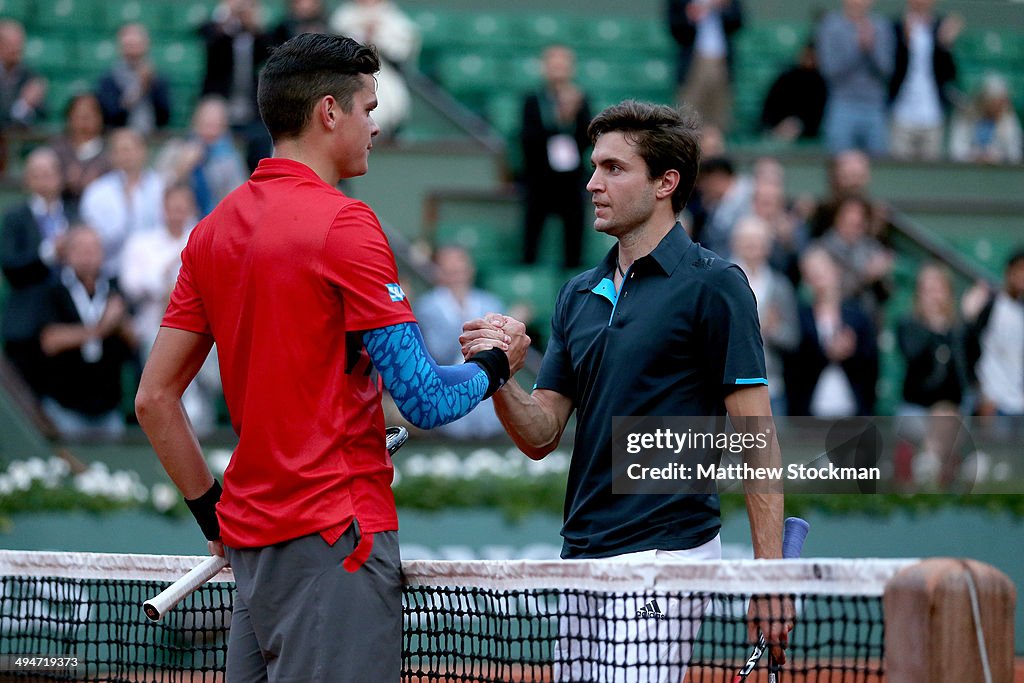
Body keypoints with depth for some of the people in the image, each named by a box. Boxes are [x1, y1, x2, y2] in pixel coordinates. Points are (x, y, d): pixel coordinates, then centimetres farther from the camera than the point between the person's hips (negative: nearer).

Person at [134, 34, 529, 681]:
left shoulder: (214, 229, 11)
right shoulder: (345, 224, -12)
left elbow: (154, 398, 12)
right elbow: (426, 401, -13)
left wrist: (213, 509, 18)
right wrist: (495, 364, 7)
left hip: (249, 541, 8)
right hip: (334, 534, -8)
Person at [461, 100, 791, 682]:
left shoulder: (713, 285, -5)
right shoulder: (580, 295, 16)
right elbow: (541, 435, 12)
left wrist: (769, 574, -13)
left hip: (663, 556, -7)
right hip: (583, 557, 7)